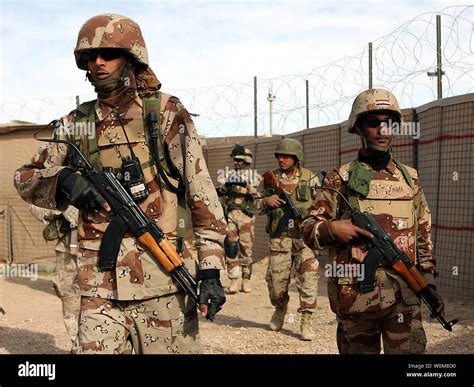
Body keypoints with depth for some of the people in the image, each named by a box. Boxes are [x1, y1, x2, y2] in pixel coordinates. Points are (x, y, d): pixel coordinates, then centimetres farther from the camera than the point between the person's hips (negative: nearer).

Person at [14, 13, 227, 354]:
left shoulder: (167, 112, 0)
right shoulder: (78, 123, 9)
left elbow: (201, 192, -2)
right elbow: (26, 179, 16)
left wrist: (211, 269, -7)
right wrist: (61, 180, -8)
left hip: (162, 276, -2)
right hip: (100, 281, 3)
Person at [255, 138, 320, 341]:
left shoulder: (310, 179, 1)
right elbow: (257, 205, 13)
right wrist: (266, 201, -8)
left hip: (305, 237, -2)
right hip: (279, 238, 2)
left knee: (308, 278, -7)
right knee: (276, 280, 7)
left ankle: (306, 320, 3)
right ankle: (280, 308, 35)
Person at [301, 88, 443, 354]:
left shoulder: (411, 178, 11)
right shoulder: (340, 179, 1)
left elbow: (424, 235, 16)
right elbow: (309, 229, 2)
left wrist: (430, 282, 13)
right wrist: (331, 228, -18)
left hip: (405, 296, 2)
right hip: (355, 296, -1)